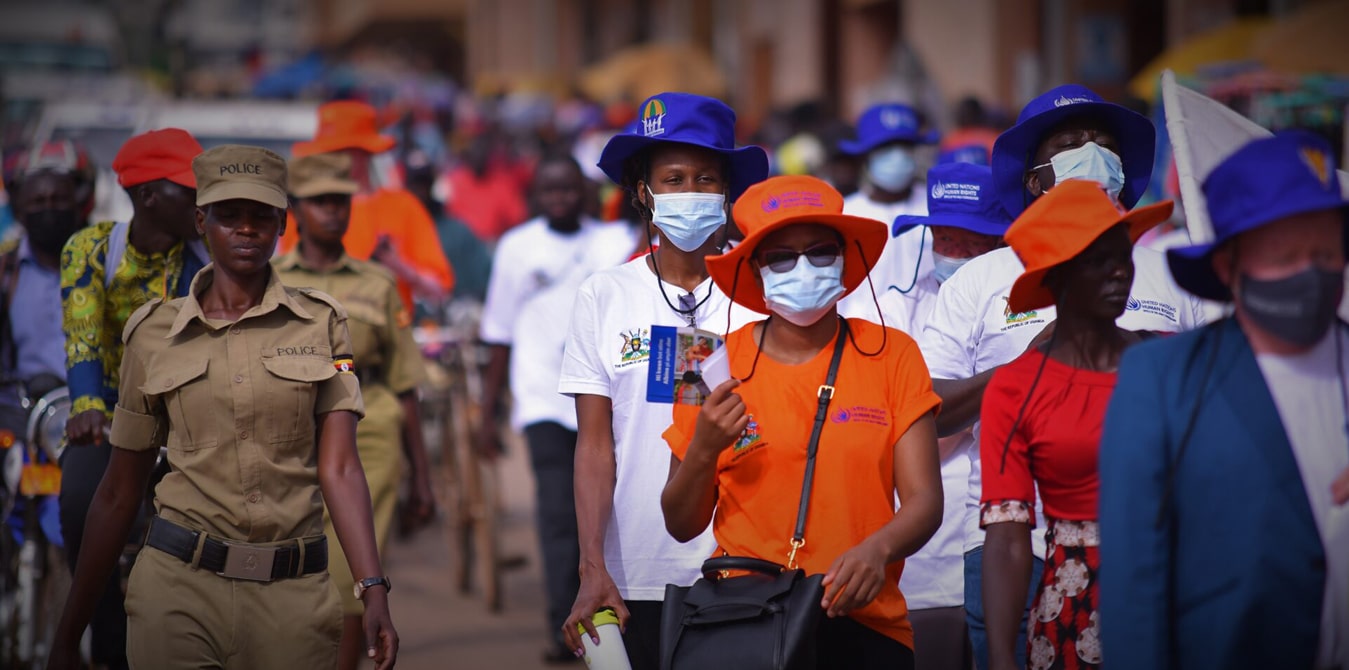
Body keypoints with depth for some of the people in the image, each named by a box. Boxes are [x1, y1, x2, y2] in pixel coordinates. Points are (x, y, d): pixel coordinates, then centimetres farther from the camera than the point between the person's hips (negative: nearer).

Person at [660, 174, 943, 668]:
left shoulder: (890, 355, 4)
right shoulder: (719, 365, 5)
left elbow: (924, 501, 0)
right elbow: (682, 526, 8)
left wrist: (877, 549, -19)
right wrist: (703, 451, -10)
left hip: (862, 618, 1)